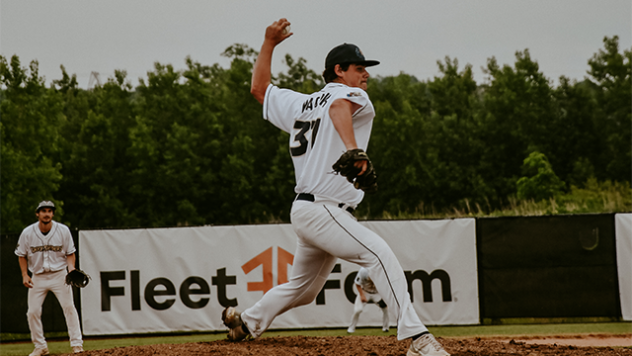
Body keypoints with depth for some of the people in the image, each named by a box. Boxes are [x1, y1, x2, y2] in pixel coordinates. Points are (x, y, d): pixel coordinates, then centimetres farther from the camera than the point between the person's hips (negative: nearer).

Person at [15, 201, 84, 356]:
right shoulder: (27, 233, -5)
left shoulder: (63, 230, -6)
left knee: (69, 307, -10)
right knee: (33, 312, -2)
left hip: (59, 275, -1)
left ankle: (76, 343, -4)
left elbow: (70, 253, 3)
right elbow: (22, 255, 7)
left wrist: (71, 269, -15)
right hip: (37, 277, 1)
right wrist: (24, 275, -4)